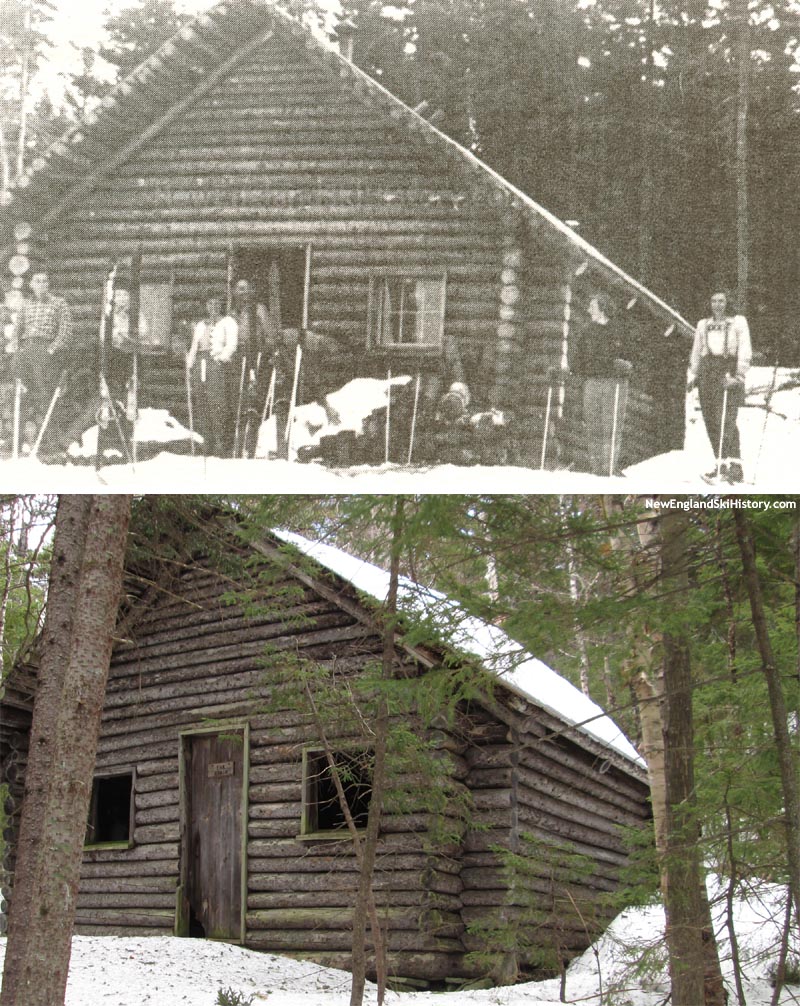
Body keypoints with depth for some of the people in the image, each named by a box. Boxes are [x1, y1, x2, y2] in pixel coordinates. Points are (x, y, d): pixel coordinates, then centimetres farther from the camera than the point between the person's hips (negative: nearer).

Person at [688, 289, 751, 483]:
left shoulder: (738, 322, 7)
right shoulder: (703, 324, 20)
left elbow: (745, 351, -1)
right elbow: (696, 351, 23)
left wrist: (739, 375, -12)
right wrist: (693, 375, 12)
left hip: (728, 371, -5)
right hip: (707, 372, 5)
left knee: (726, 420, -17)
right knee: (710, 420, -3)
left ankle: (734, 467, -22)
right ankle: (722, 464, 4)